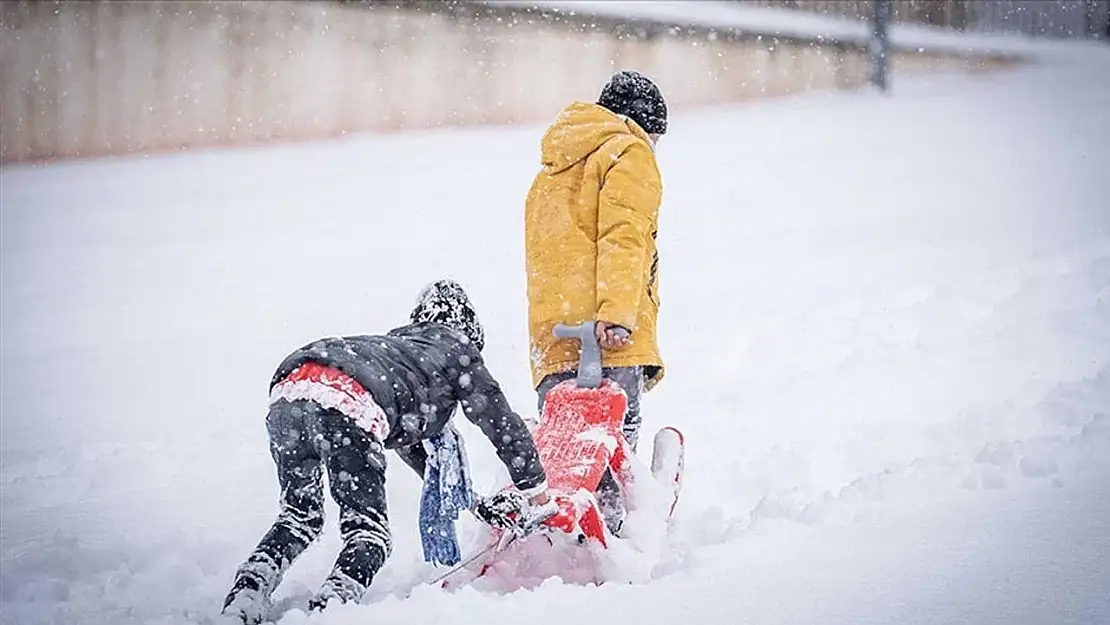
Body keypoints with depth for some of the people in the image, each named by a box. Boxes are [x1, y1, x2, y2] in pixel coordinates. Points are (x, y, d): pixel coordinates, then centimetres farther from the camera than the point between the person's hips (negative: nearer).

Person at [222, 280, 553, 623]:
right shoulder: (457, 350, 28)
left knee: (300, 517, 22)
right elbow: (504, 424, 31)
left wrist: (474, 502, 58)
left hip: (288, 386, 6)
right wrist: (538, 498, 43)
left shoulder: (396, 343, 45)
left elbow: (410, 440, 54)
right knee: (369, 533, 3)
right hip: (347, 404, -6)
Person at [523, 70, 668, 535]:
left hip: (551, 336, 7)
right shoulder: (628, 153, 7)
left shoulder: (551, 172, 33)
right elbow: (623, 236, -9)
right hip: (607, 339, -7)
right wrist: (617, 314, -20)